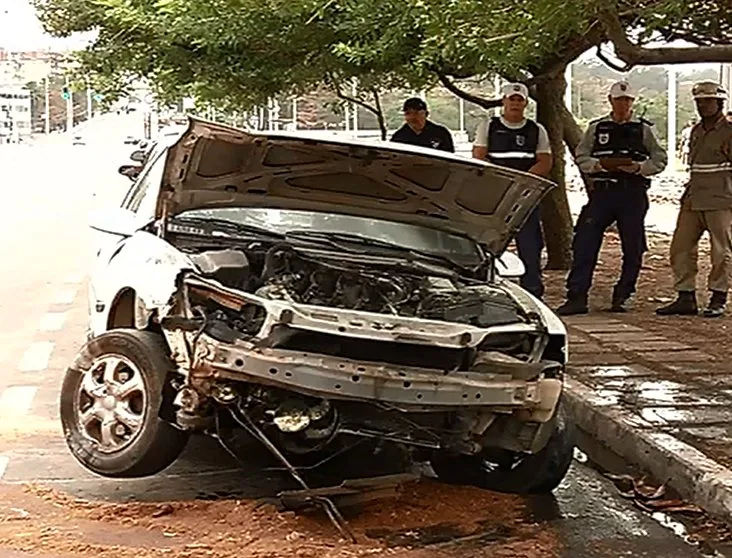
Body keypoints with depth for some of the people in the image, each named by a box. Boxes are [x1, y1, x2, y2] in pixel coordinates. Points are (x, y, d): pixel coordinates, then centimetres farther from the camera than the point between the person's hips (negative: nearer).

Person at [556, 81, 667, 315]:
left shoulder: (643, 129, 8)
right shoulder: (596, 128, 11)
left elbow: (660, 159, 8)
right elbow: (581, 157, 10)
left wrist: (639, 167, -10)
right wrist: (598, 165, -10)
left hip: (633, 193, 0)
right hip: (602, 191, 0)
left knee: (633, 249, 2)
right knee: (584, 243, -9)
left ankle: (621, 298, 15)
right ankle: (577, 297, -7)